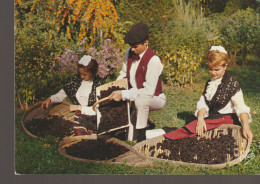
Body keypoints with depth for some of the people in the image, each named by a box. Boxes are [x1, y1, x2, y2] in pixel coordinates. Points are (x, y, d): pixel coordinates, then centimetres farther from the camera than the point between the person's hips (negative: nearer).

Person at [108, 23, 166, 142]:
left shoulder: (153, 60, -26)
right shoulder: (129, 53, -4)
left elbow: (149, 91, -29)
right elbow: (123, 74, 11)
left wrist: (123, 94, -32)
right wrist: (115, 90, -8)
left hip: (155, 99, -8)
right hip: (135, 96, 8)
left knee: (140, 100, -37)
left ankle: (140, 137, -21)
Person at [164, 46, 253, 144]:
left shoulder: (232, 83, -8)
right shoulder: (210, 83, 12)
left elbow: (241, 107, -18)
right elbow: (203, 103, 1)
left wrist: (246, 127, -34)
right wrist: (200, 118, -20)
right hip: (212, 119, 10)